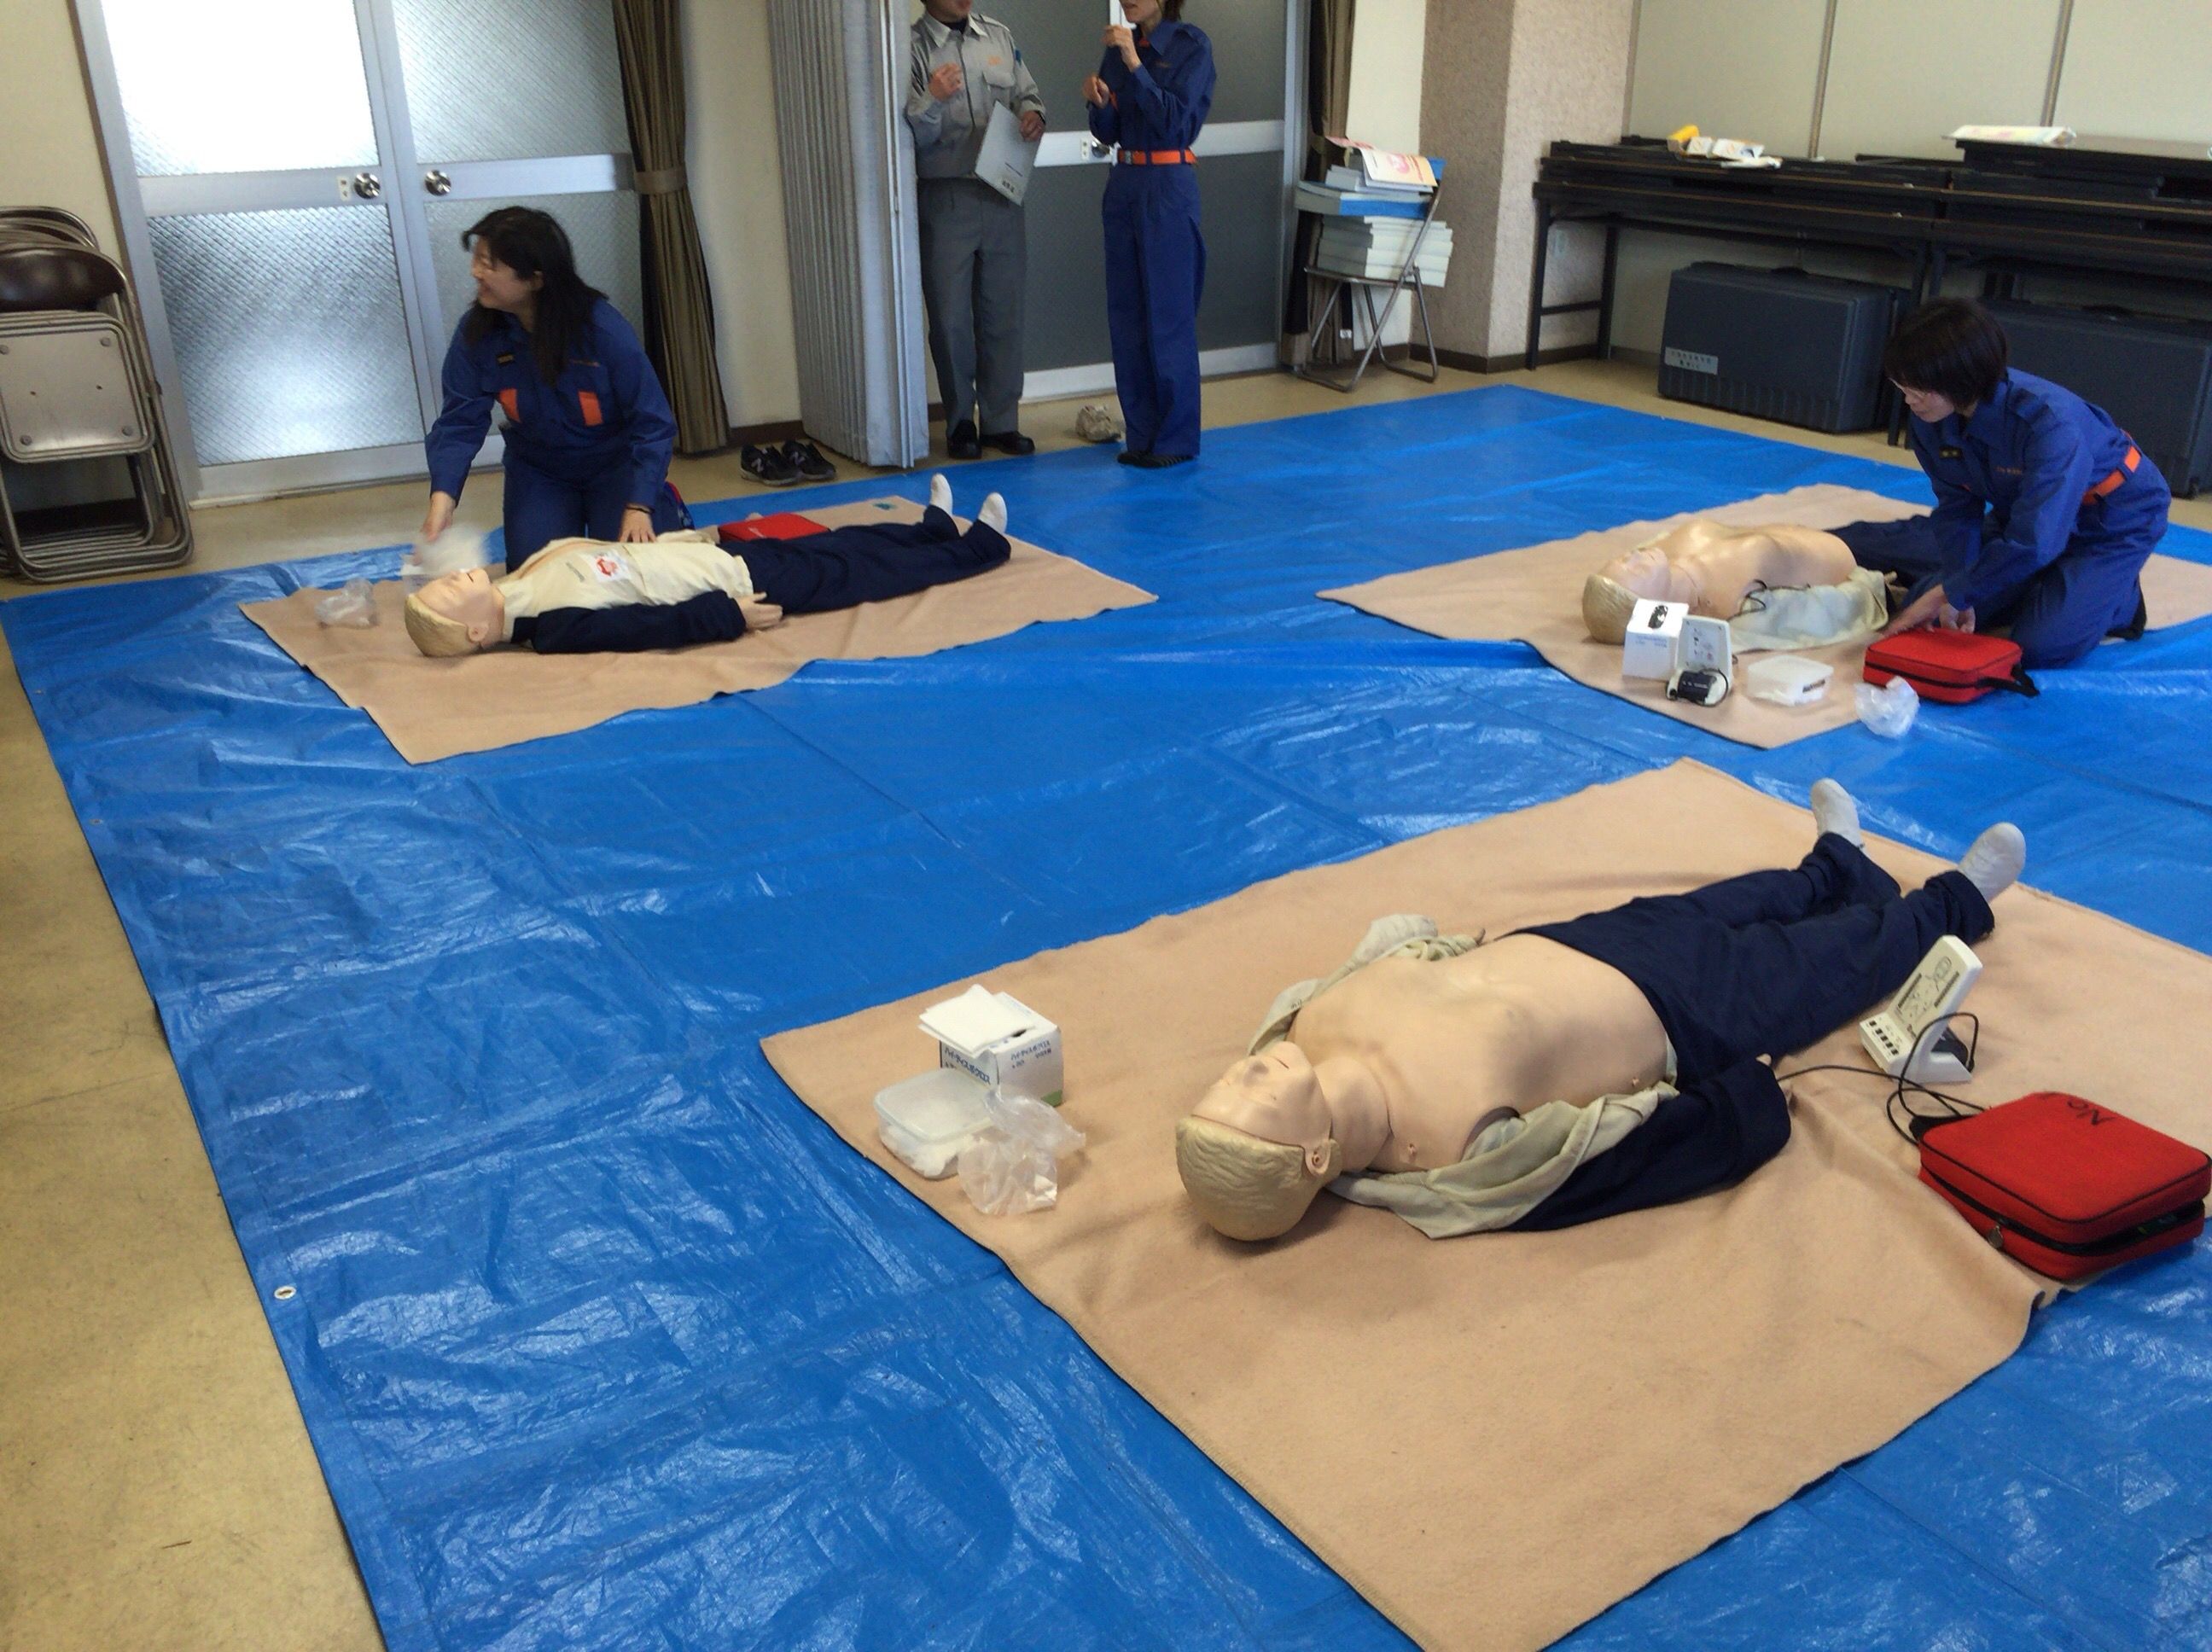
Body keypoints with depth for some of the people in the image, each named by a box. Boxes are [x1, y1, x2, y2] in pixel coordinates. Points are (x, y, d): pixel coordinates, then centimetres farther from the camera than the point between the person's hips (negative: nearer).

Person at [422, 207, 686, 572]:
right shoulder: (476, 333, -18)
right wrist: (443, 497, -36)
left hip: (615, 462, -3)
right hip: (538, 471, 3)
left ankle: (663, 505, 17)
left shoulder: (603, 328, -27)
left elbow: (652, 424, -23)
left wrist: (639, 507, -31)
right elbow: (461, 422, -19)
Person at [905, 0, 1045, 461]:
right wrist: (933, 100, -26)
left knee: (1002, 315, 8)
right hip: (944, 201, -4)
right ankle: (960, 424, 16)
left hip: (1002, 195, 4)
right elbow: (907, 135, -8)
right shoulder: (911, 47, -4)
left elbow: (1026, 92, 19)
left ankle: (1001, 421, 18)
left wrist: (1033, 114, -3)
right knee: (950, 319, 2)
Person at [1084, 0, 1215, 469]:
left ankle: (1176, 438, 7)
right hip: (1124, 185, 6)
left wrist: (1134, 64, -20)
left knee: (1168, 317, -2)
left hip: (1169, 187, -6)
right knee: (1126, 317, 8)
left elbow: (1175, 121, -15)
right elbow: (1107, 133, 11)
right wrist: (1097, 102, -10)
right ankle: (1142, 434, 17)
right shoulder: (1118, 47, 10)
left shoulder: (1192, 46, -7)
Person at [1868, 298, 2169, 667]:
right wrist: (1956, 591, -23)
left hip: (2115, 522, -6)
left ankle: (2119, 600, 11)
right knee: (1936, 619, -4)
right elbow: (1956, 508, -10)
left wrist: (1951, 594, -36)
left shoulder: (2051, 421, -39)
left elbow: (2033, 542, -43)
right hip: (2022, 511, 6)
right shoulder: (1931, 421, -19)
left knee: (2040, 647, -21)